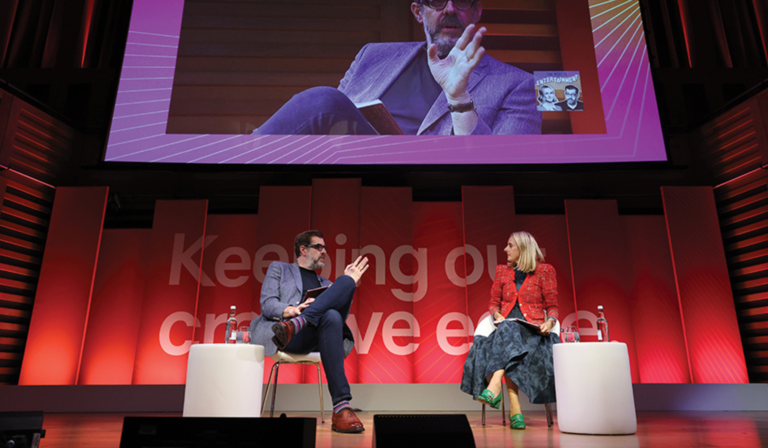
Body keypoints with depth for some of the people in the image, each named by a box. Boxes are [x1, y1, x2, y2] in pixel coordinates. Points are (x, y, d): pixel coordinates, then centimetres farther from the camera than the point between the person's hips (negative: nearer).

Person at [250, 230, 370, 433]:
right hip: (290, 333, -4)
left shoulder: (324, 283, 35)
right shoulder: (279, 268, 24)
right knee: (331, 316, -36)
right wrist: (292, 310, -18)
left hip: (318, 338, 5)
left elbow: (341, 313, 20)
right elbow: (267, 304, 5)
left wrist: (346, 286, 5)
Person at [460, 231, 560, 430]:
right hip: (506, 327, 2)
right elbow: (493, 303, 18)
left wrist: (550, 322, -12)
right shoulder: (502, 271, 18)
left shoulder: (545, 271, 9)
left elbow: (552, 306, 9)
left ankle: (494, 387, -49)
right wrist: (497, 315, -4)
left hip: (533, 330, -2)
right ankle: (515, 410, -40)